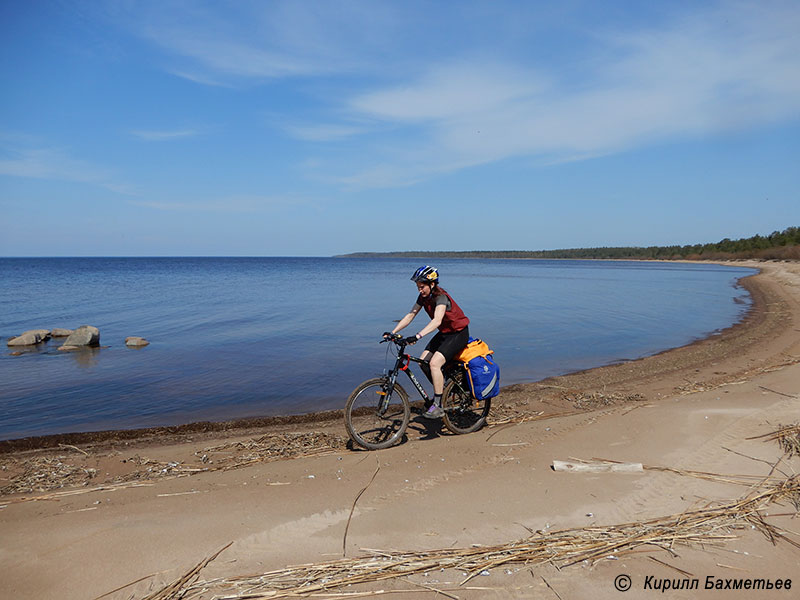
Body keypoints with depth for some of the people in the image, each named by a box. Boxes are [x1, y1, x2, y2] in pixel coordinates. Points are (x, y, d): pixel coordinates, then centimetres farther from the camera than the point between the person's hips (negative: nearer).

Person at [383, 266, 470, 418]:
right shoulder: (423, 297, -3)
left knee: (434, 363, -23)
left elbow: (437, 320, -44)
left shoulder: (441, 297, -27)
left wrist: (417, 336, -56)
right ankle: (441, 389, 19)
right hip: (444, 333, 8)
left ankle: (438, 406, -16)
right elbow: (410, 315, -3)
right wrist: (392, 332, -13)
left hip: (458, 333, -8)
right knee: (423, 361, -2)